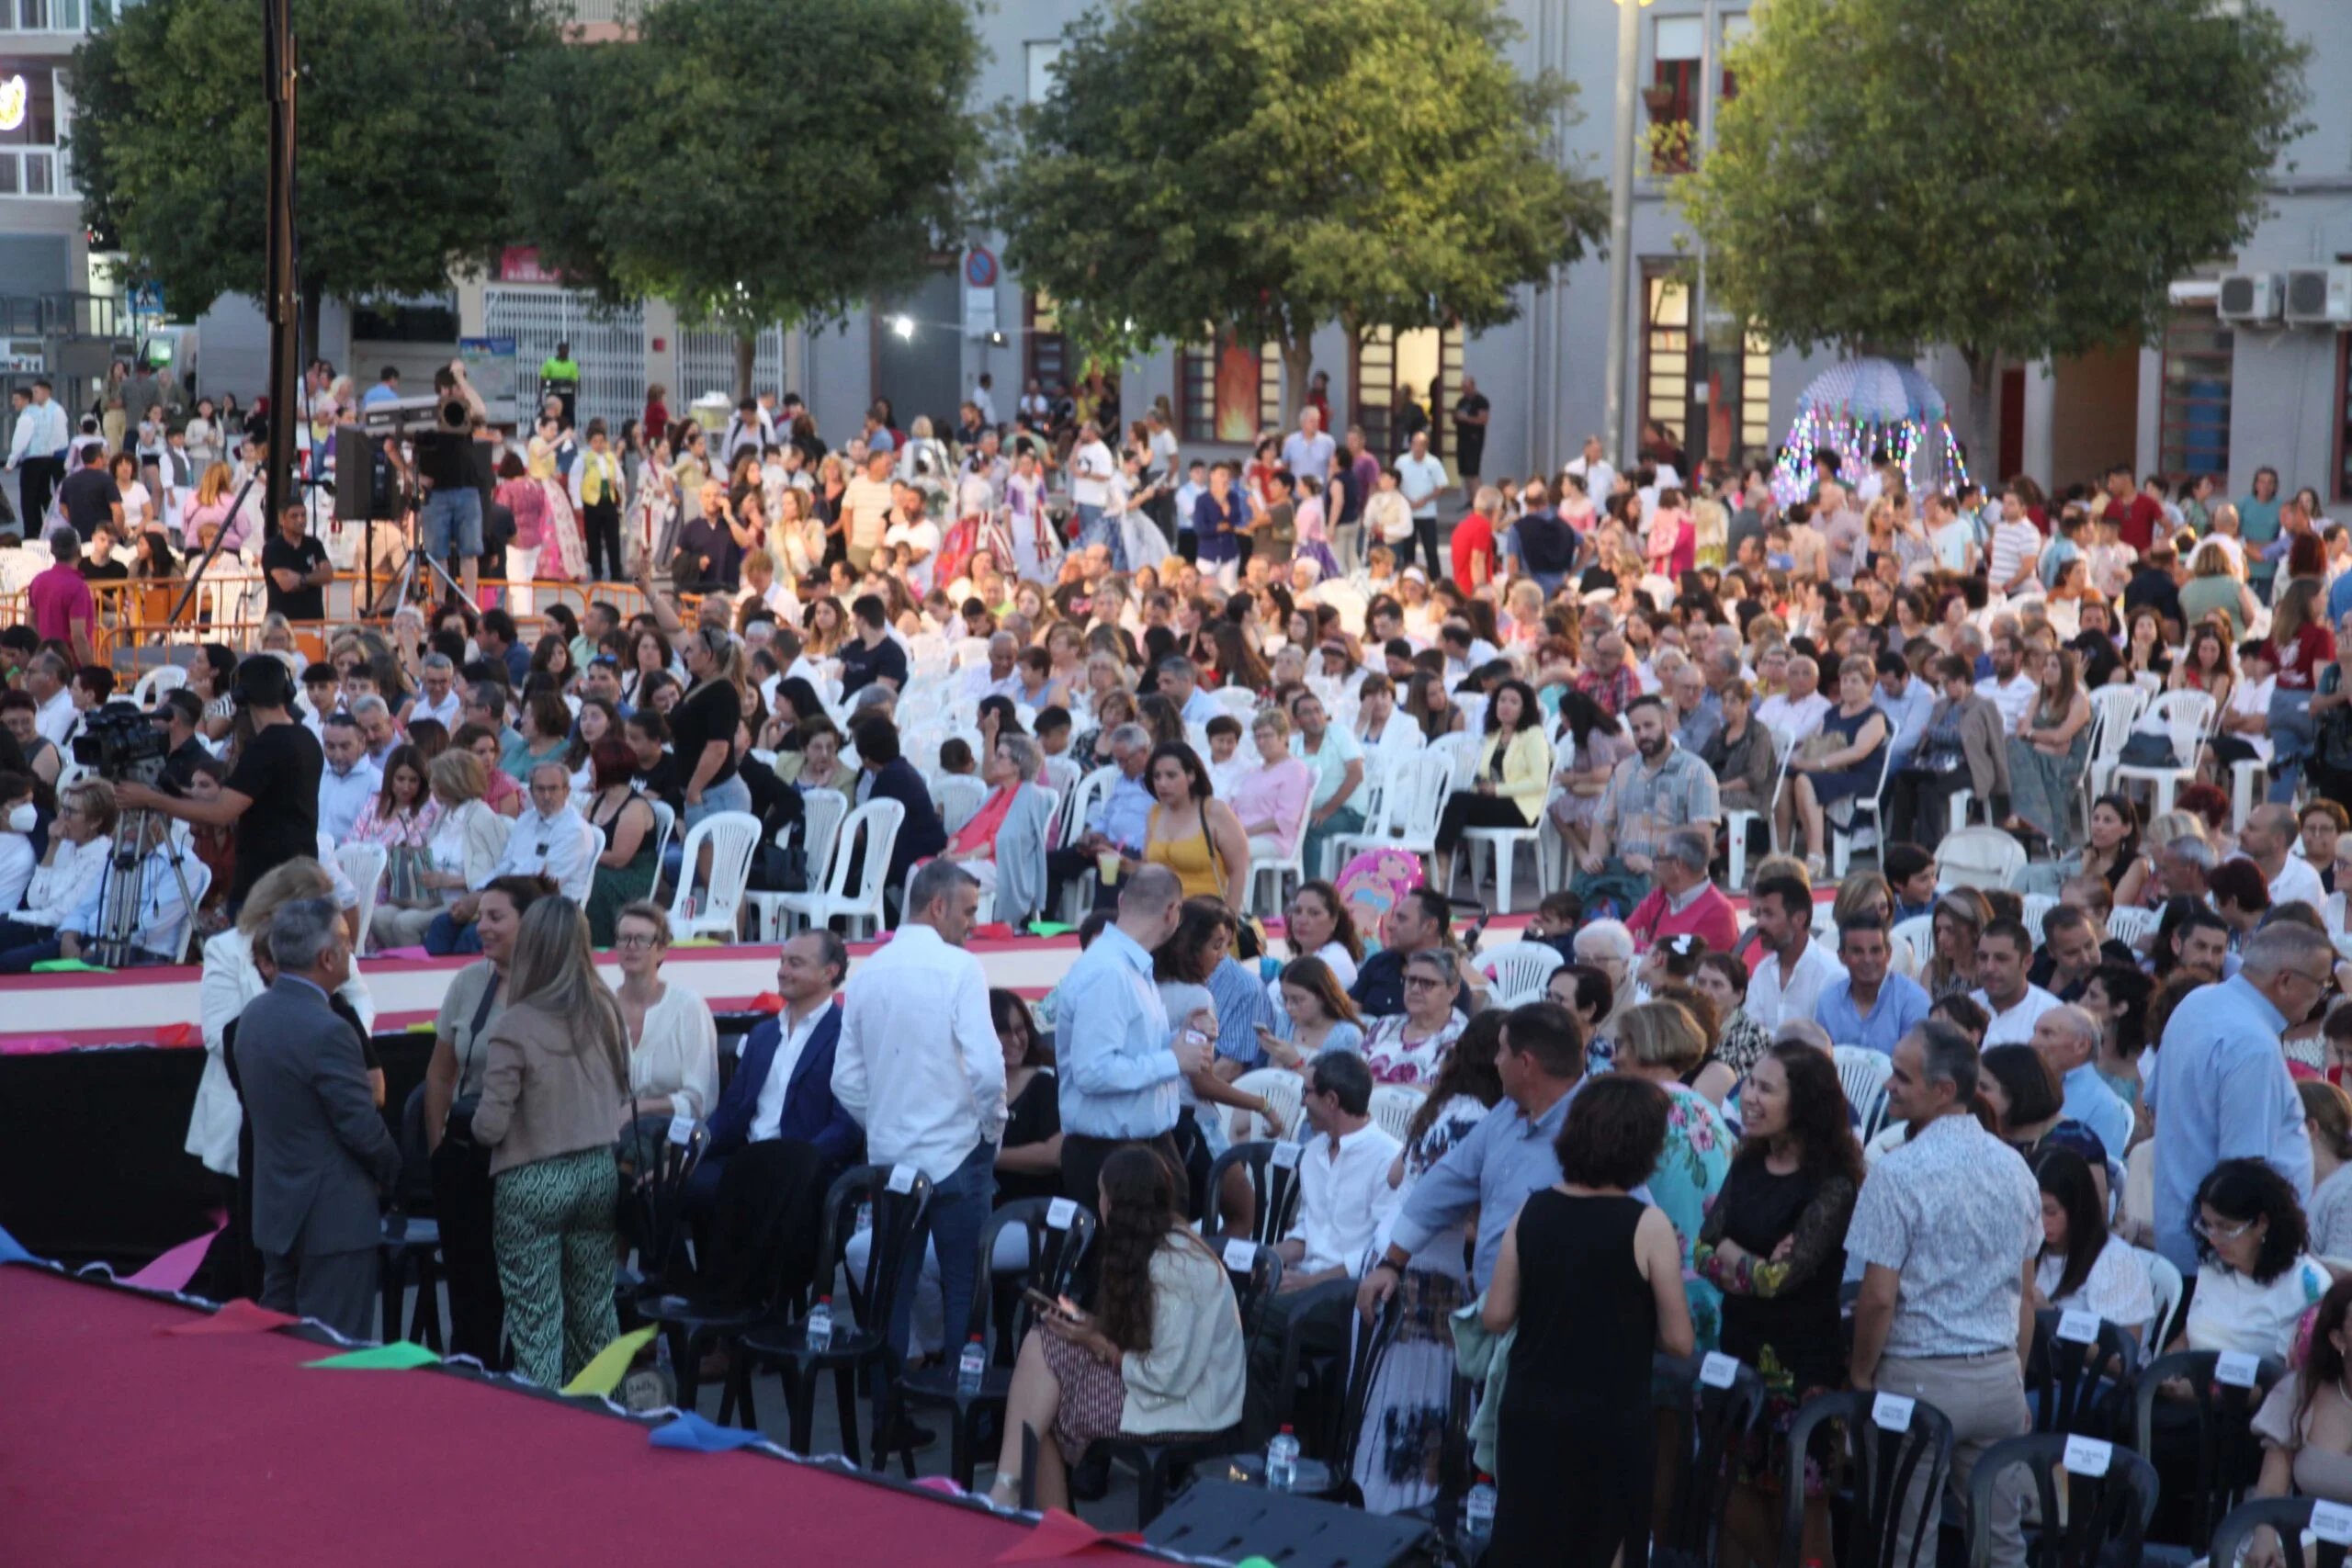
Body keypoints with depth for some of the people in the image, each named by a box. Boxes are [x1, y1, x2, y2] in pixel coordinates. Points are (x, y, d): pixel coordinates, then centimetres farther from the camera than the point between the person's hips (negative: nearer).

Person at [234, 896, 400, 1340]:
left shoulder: (253, 1015, 5)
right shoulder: (327, 1032, -23)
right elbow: (363, 1128, -19)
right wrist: (391, 1170, 0)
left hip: (275, 1208, 9)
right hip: (332, 1217, -9)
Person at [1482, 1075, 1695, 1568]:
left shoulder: (1532, 1211, -2)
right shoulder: (1647, 1226, -13)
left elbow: (1496, 1317, 1)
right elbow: (1678, 1341, -9)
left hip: (1530, 1414, 3)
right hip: (1609, 1422, -3)